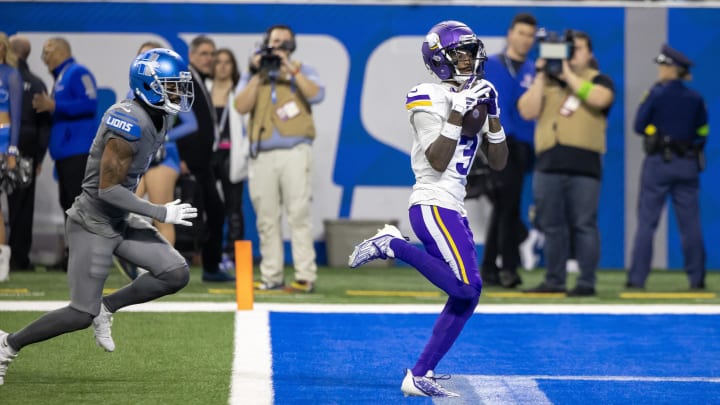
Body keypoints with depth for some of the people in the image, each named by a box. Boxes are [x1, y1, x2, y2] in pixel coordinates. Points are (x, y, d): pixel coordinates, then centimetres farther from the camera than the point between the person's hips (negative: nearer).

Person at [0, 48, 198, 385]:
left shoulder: (157, 119, 4)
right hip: (93, 224, -9)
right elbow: (108, 189, -25)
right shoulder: (130, 123, -26)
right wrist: (160, 214, -21)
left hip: (121, 221, 9)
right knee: (82, 314, -4)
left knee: (176, 274, -4)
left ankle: (107, 307, 12)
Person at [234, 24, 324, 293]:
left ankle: (305, 276, -13)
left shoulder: (302, 72, 13)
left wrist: (291, 69, -10)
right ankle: (271, 277, 6)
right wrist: (257, 75, -5)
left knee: (298, 214, -11)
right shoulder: (252, 76, 17)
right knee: (267, 219, 2)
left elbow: (316, 95, -7)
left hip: (295, 152, -2)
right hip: (261, 156, 3)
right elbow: (241, 106, 0)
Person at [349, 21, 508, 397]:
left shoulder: (475, 96, 15)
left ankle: (419, 376, 7)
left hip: (453, 209, 9)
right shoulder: (429, 98, -9)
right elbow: (437, 161, -18)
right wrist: (457, 114, -20)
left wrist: (492, 116, 1)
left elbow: (498, 162, 12)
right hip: (433, 205, -9)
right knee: (466, 288, -20)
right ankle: (392, 245, -6)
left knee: (465, 297, 4)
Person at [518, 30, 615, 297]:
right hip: (548, 165, 4)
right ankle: (554, 280, 13)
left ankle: (586, 282, -3)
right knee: (552, 226, 7)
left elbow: (599, 98, -16)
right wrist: (541, 77, -1)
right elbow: (527, 112, 3)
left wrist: (568, 75, -10)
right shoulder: (546, 82, 17)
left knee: (583, 225, -5)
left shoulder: (598, 80, 7)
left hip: (583, 165, -4)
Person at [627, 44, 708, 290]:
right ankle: (696, 279, 5)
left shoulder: (657, 94, -7)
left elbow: (639, 125, -3)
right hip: (688, 164, 3)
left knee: (646, 221, -1)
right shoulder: (696, 99, 4)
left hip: (658, 162, -3)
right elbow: (701, 134, 7)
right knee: (690, 223, 6)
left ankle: (637, 279, -4)